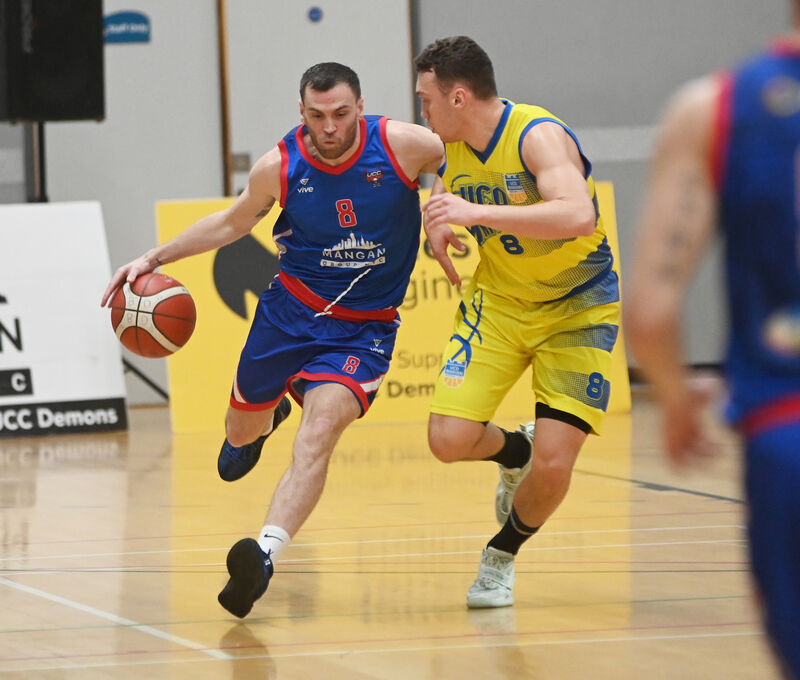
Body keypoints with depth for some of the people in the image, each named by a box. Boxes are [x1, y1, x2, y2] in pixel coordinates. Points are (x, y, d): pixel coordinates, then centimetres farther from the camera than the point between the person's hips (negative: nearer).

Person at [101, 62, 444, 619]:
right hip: (290, 311, 3)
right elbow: (233, 222, 9)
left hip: (364, 331, -3)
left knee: (320, 428, -28)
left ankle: (266, 552, -41)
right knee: (241, 429, 21)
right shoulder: (279, 167, -11)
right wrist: (156, 258, 4)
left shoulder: (403, 145, -18)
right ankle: (269, 416, 61)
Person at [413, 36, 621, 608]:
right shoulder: (454, 151, -3)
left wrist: (476, 213, -46)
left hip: (579, 308, -5)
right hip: (499, 301, 6)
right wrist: (438, 226, -3)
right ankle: (514, 450, 23)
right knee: (449, 440, -12)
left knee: (553, 465, -14)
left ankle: (502, 555, 15)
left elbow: (578, 216, -44)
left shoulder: (539, 136, -26)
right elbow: (444, 198, 22)